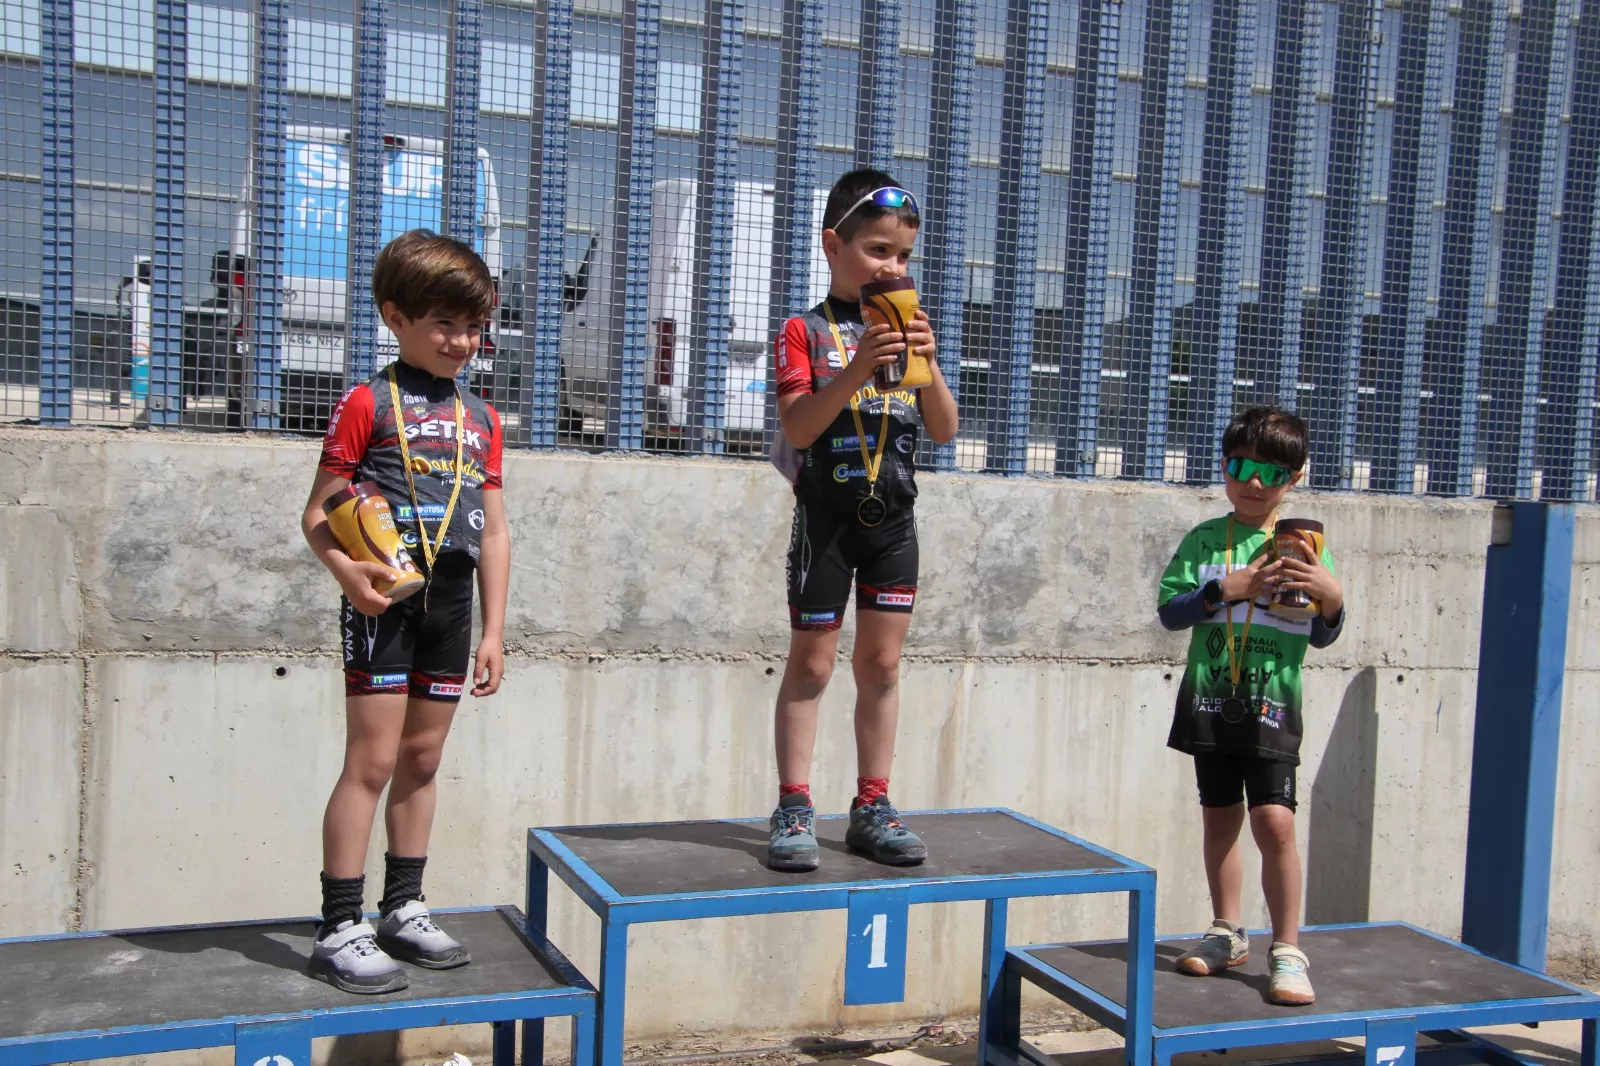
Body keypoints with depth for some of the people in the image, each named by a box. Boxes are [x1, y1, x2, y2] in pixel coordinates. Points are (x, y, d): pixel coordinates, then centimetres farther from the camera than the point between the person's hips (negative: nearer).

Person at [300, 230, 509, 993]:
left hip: (451, 601, 6)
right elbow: (318, 512, -6)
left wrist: (493, 629, 8)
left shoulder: (481, 419, 13)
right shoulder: (368, 404, -3)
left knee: (422, 758, 13)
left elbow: (494, 531, 13)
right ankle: (339, 930, 3)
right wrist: (346, 569, -26)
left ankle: (403, 910, 25)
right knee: (372, 759, -5)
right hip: (386, 597, -6)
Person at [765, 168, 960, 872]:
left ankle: (872, 806, 18)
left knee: (882, 661, 8)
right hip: (826, 514, -4)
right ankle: (793, 809, 8)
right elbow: (796, 429, -17)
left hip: (893, 516, 4)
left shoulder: (908, 327, 10)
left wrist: (926, 362, -12)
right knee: (811, 662, 1)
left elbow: (945, 431, 4)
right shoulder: (806, 330, -4)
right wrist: (857, 367, -26)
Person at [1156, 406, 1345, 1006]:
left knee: (1274, 820, -12)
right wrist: (1226, 589, -15)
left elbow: (1322, 638, 5)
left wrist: (1331, 598, -15)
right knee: (1220, 818, 13)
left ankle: (1287, 952, 1)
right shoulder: (1203, 540, 5)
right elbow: (1170, 611, -2)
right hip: (1210, 701, 2)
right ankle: (1227, 934, 29)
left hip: (1273, 706, -2)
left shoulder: (1303, 548, 3)